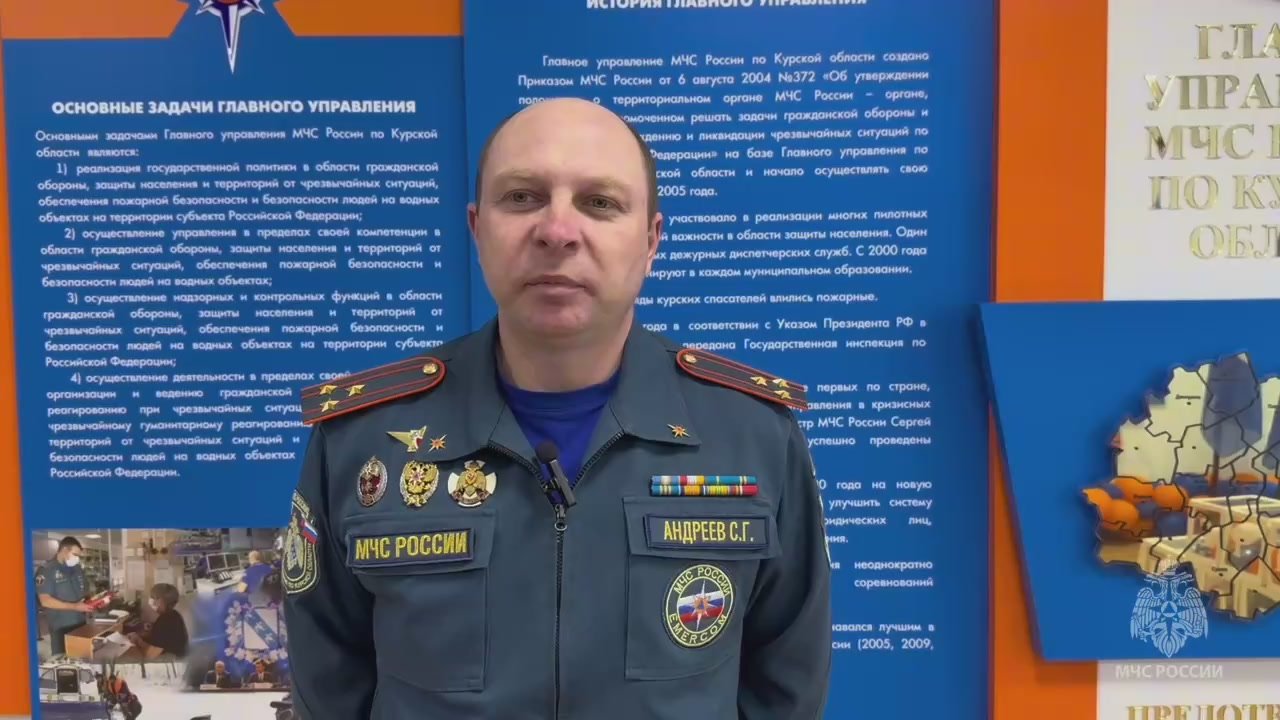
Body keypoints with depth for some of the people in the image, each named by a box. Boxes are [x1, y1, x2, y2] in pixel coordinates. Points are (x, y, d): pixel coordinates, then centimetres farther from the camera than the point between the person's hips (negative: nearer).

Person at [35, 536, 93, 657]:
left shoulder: (77, 569, 11)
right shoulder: (46, 570, -10)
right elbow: (45, 601, -17)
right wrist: (74, 607, -21)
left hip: (81, 624, 6)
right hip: (61, 628, -6)